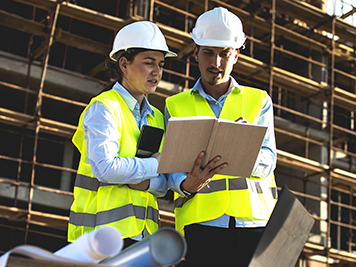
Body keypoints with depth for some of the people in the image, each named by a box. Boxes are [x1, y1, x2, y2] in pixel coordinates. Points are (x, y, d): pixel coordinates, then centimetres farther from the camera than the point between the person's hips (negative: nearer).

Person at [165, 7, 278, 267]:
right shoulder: (176, 106, 14)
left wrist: (244, 147, -16)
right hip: (201, 224, -1)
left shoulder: (259, 101, 16)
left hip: (255, 220, 1)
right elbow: (172, 168, 6)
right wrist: (187, 184, -17)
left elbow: (267, 163, 5)